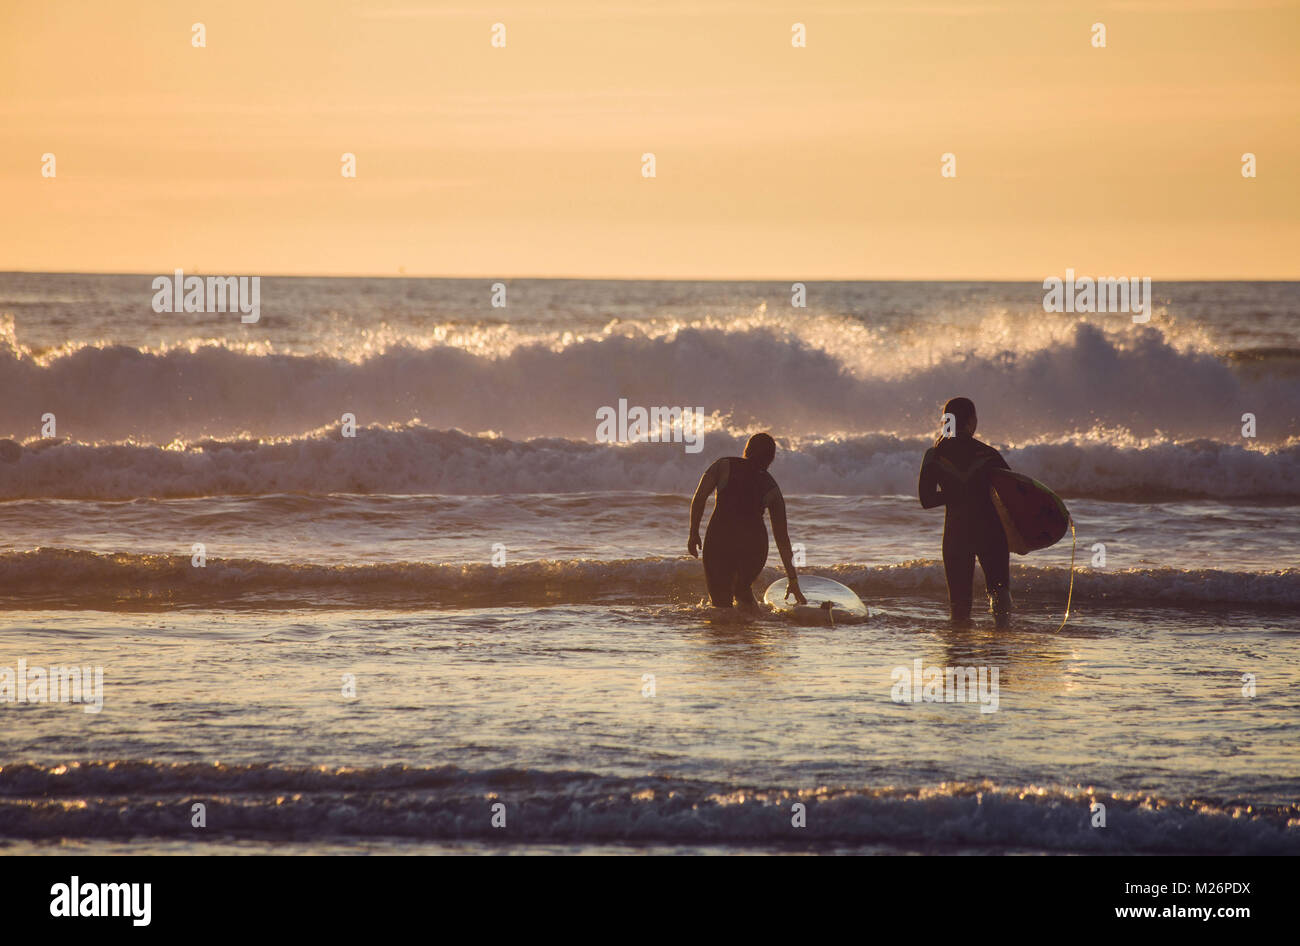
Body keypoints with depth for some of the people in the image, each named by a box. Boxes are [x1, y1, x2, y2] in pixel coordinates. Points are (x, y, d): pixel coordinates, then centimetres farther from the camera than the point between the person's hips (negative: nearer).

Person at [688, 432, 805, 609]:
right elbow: (782, 537, 14)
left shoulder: (723, 465, 7)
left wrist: (694, 533, 7)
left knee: (720, 600, 6)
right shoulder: (772, 489, 12)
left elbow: (699, 498, -3)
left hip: (719, 538, -2)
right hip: (754, 544, 2)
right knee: (742, 588, 28)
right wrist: (793, 580, 18)